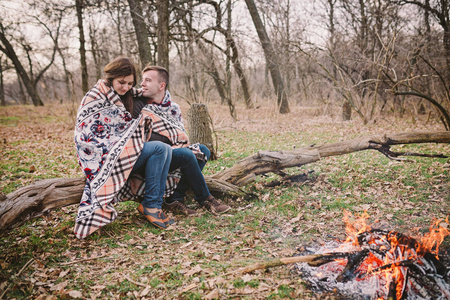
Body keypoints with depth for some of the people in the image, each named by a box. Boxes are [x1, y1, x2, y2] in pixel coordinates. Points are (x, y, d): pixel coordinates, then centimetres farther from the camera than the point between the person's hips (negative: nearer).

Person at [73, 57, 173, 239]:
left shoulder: (124, 96, 18)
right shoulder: (95, 97, -6)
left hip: (122, 151, 8)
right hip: (105, 156, -8)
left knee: (165, 150, -14)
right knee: (159, 149, -24)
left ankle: (155, 205, -15)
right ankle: (150, 205, -15)